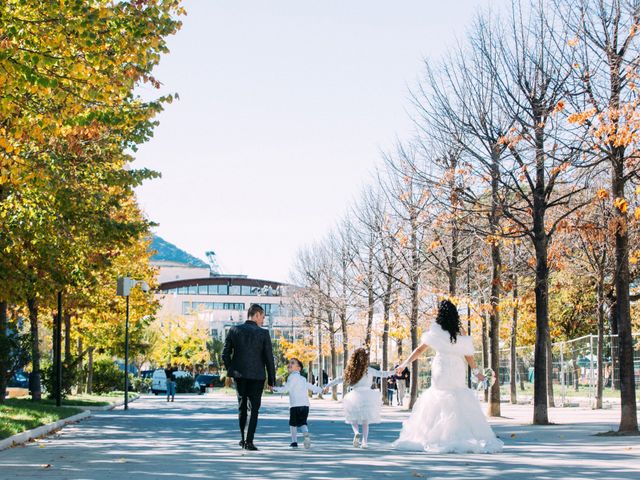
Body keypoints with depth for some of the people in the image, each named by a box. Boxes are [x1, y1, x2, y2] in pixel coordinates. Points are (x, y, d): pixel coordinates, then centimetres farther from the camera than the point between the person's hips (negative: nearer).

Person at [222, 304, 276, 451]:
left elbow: (225, 354, 0)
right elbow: (269, 358, -7)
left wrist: (230, 370, 12)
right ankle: (249, 442, -1)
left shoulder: (234, 330, 0)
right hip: (257, 376, -3)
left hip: (239, 375, 3)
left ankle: (242, 439, 25)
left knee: (242, 407, 19)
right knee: (254, 408, 5)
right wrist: (271, 379, 1)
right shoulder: (263, 333, -8)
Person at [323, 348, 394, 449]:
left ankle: (356, 433, -12)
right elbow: (382, 374, 6)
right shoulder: (369, 370, 0)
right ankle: (364, 441, 2)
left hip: (354, 396, 1)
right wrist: (393, 372, 20)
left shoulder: (351, 371, 4)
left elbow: (339, 379, 10)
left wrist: (328, 385, 20)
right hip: (367, 395, -1)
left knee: (353, 418, 15)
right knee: (365, 421, 8)